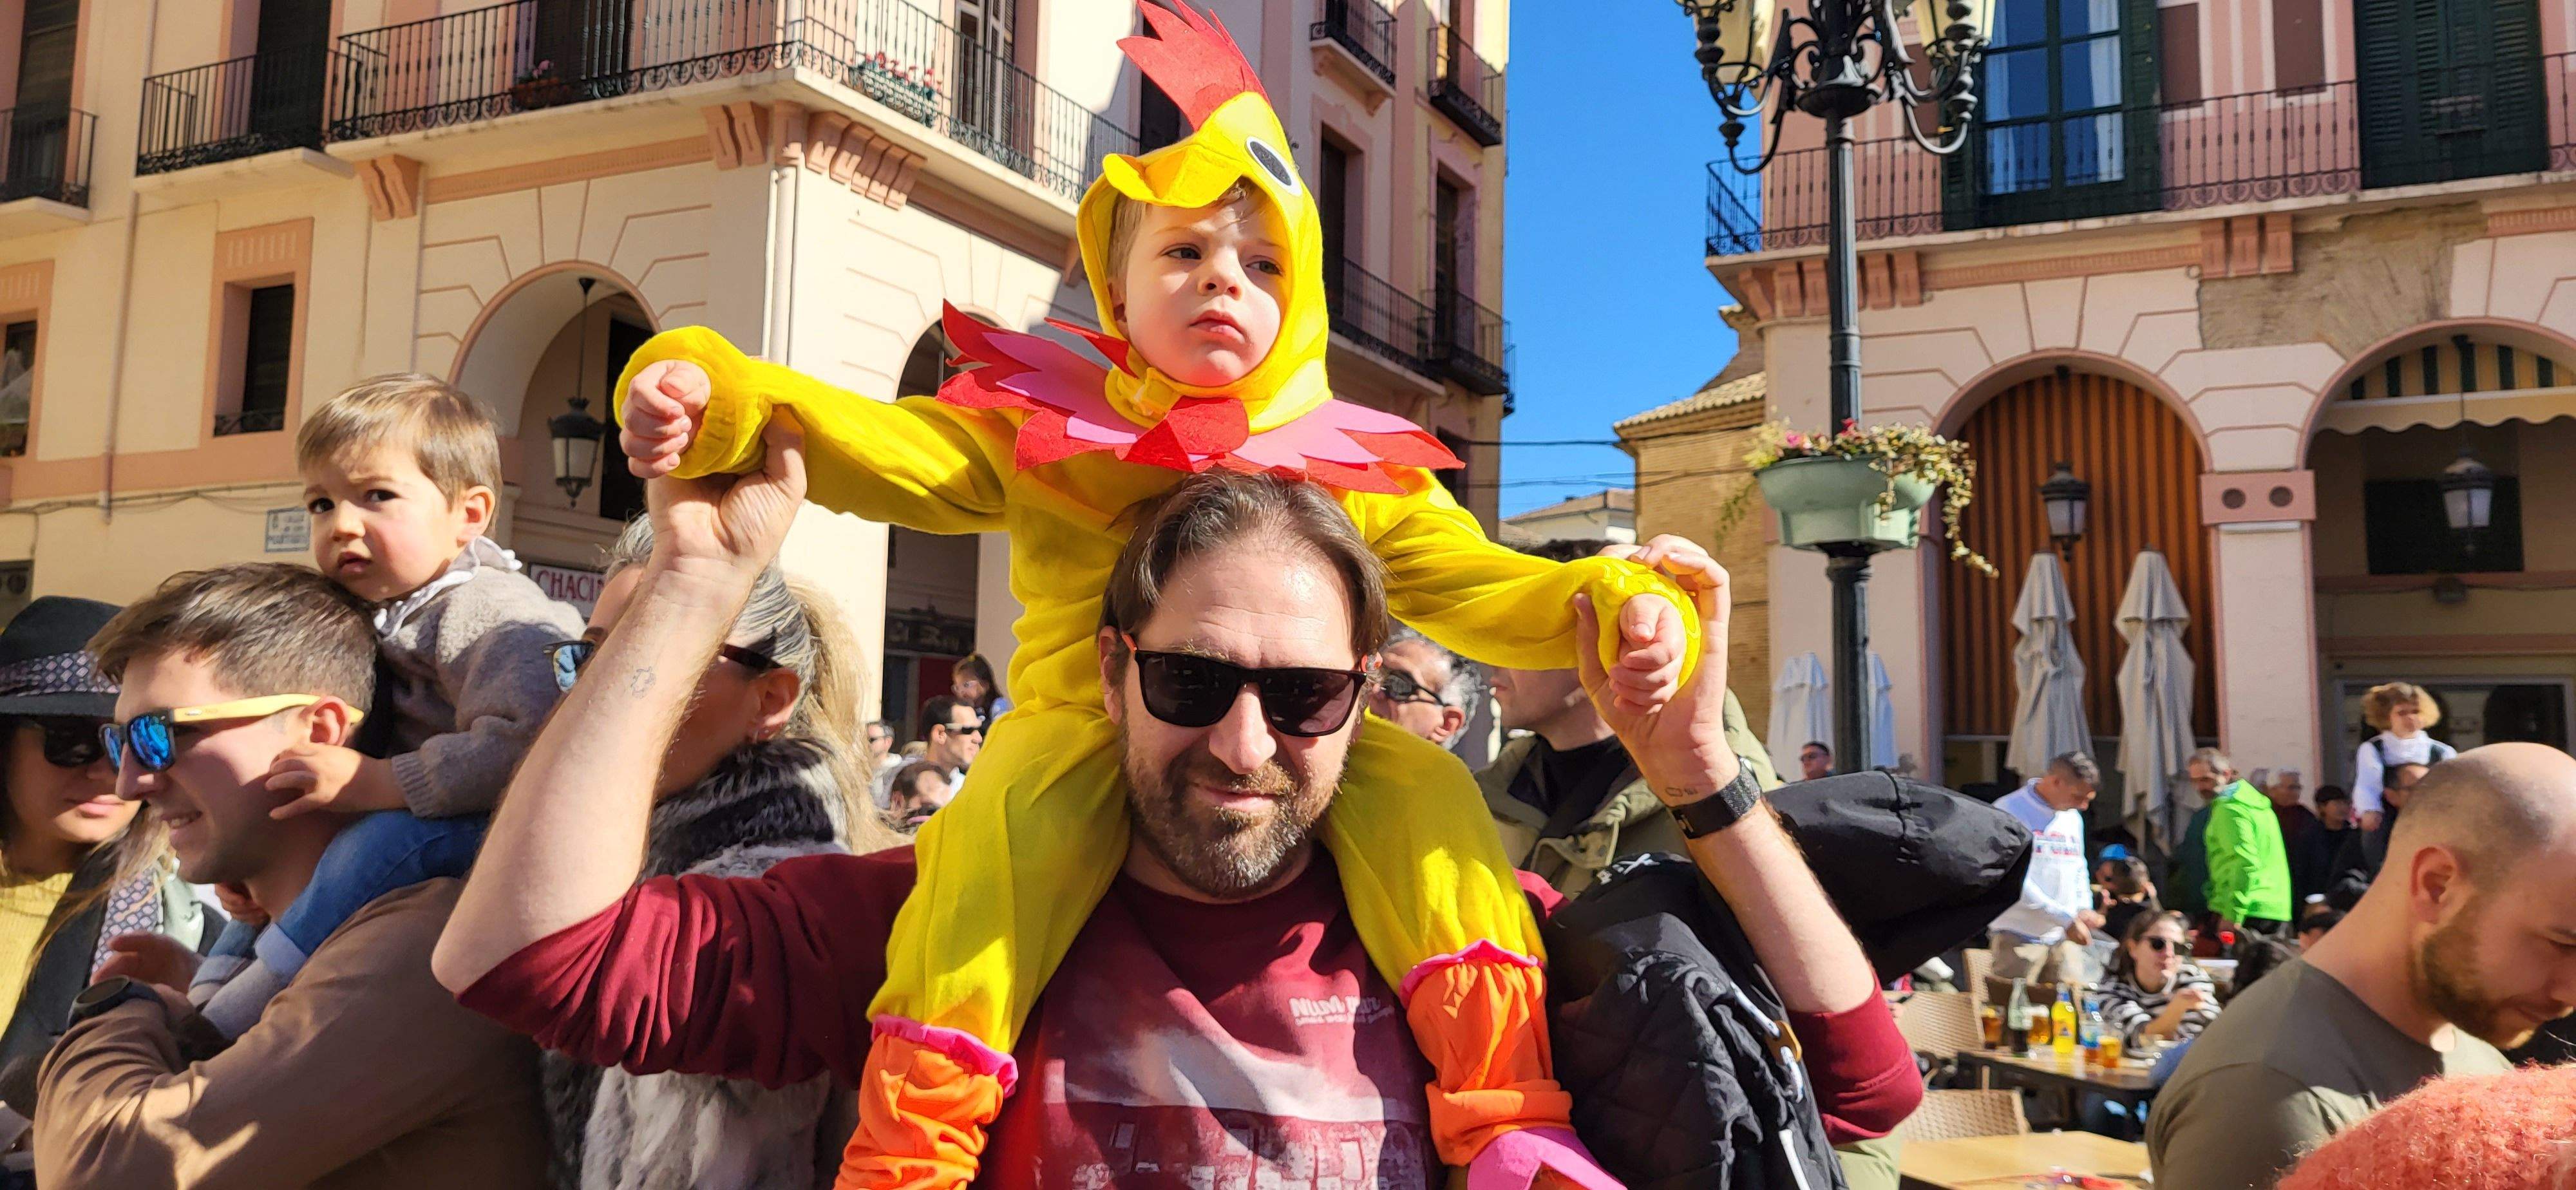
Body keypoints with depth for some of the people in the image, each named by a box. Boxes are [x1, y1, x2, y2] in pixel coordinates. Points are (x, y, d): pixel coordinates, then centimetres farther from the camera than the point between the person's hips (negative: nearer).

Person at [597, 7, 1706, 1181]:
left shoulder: (1352, 467, 9)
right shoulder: (1044, 433, 7)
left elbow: (1473, 584, 3)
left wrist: (1612, 605, -17)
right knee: (1006, 821, -32)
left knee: (1424, 787, -24)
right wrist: (713, 396, -22)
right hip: (1083, 735, -1)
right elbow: (871, 445, -3)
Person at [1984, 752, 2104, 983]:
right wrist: (2065, 919, -18)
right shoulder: (2010, 810, -11)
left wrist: (2084, 909, 0)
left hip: (2065, 938, 6)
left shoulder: (2073, 818, 14)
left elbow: (2078, 869, 21)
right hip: (2019, 936, -6)